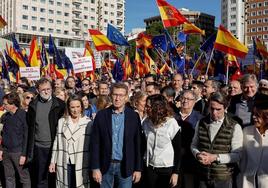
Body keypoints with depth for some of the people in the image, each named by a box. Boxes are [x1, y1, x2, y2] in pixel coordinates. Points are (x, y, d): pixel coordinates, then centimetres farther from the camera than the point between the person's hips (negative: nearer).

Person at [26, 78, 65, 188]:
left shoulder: (59, 104, -4)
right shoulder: (33, 105, 4)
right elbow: (30, 127, 8)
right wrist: (29, 151, 6)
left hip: (55, 146, -2)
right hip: (39, 147, 2)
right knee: (41, 179, 10)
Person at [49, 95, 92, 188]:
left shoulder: (88, 123, -3)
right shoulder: (61, 121, 7)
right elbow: (57, 142, 9)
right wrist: (53, 161, 7)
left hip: (81, 163, -2)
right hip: (65, 163, 2)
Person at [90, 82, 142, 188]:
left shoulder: (134, 116, -2)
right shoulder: (101, 115, -2)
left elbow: (138, 144, 0)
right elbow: (95, 143, -2)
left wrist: (138, 168, -1)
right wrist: (95, 167, -6)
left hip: (126, 166, 0)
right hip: (105, 165, 1)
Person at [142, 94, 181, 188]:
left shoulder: (172, 124, -14)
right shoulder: (146, 122, -1)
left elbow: (178, 150, -10)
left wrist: (176, 172, -11)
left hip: (167, 169, -4)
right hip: (149, 168, 4)